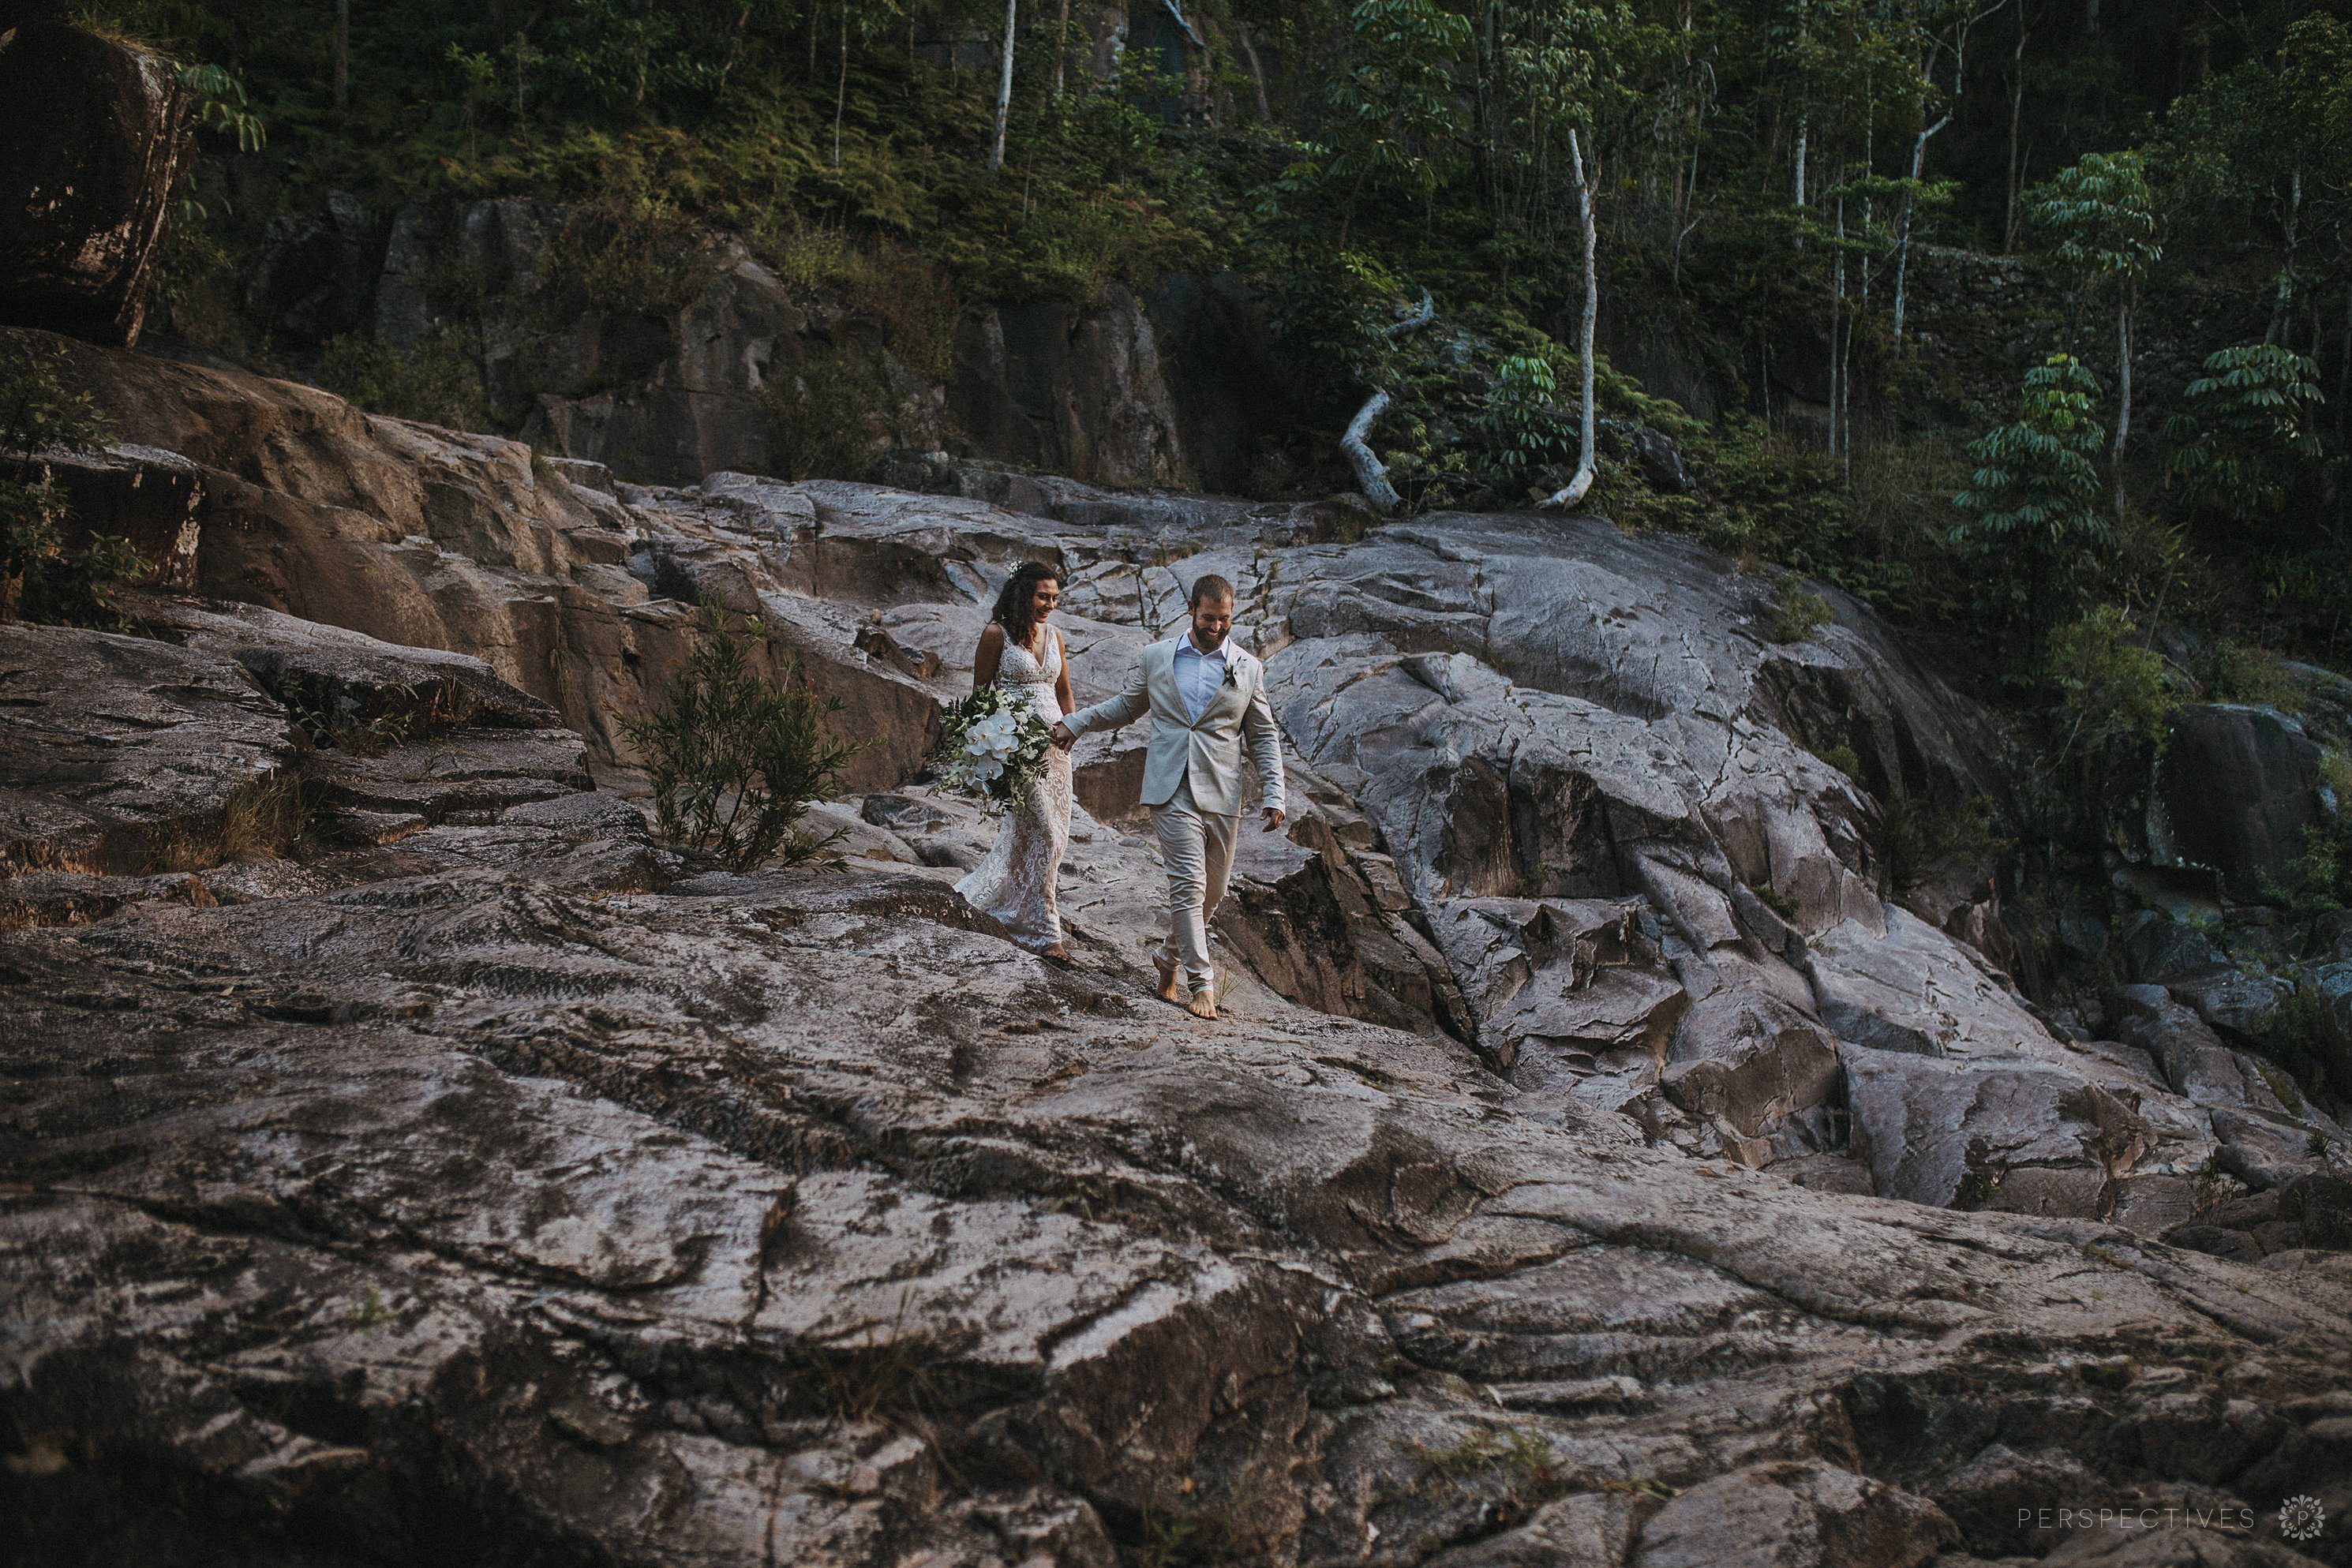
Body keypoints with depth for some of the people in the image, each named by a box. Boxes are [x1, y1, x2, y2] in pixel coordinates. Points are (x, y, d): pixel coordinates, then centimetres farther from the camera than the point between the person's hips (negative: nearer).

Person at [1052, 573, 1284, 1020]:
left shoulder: (1249, 670, 7)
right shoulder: (1156, 658, 7)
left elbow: (1265, 736, 11)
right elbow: (1126, 705, 23)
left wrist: (1273, 795, 3)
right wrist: (1075, 724, 20)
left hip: (1222, 796, 2)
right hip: (1172, 790, -2)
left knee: (1211, 892, 7)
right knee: (1189, 884, -12)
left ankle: (1170, 958, 31)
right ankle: (1201, 983, -10)